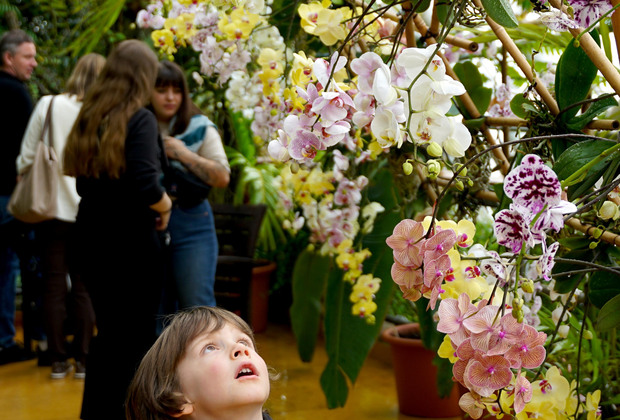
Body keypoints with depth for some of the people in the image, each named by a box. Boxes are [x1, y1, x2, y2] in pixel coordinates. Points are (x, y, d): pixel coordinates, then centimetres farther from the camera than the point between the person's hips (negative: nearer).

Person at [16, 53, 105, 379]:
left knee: (54, 285, 9)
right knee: (84, 287, 9)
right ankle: (83, 358, 14)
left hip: (52, 208, 1)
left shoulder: (47, 105, -4)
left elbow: (26, 157, 0)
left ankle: (58, 360, 14)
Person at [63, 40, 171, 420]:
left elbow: (83, 181, 11)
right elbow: (146, 187, -22)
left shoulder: (89, 117, 9)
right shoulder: (140, 119, -13)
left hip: (92, 241, 7)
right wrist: (164, 207, -4)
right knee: (136, 339, 6)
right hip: (131, 242, -7)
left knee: (109, 335, 19)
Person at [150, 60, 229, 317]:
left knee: (198, 305, -4)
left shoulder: (200, 128, 0)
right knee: (157, 307, 11)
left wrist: (182, 153, -12)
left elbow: (222, 177, -8)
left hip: (190, 225, -3)